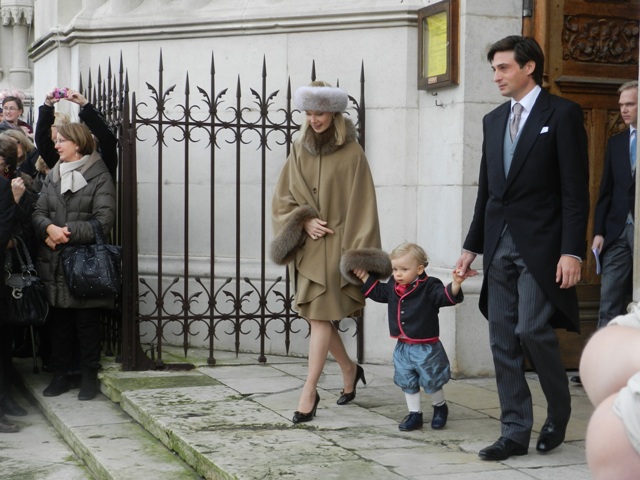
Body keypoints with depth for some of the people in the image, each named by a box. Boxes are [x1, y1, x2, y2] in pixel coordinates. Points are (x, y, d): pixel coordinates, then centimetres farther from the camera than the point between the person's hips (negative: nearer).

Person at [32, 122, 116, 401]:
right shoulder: (52, 176, 13)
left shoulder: (100, 178, -5)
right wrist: (50, 229, -16)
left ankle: (89, 377, 14)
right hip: (54, 264, 5)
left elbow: (103, 221, -13)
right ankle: (60, 376, 21)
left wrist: (66, 232, -16)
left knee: (87, 323, 4)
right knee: (58, 322, 10)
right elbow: (38, 213, 6)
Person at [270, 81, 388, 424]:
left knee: (320, 317, -8)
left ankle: (309, 392, -4)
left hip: (335, 244, -5)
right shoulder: (300, 150, 7)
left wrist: (357, 253, -14)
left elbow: (361, 205, -9)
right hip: (307, 245, 5)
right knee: (317, 316, 10)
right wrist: (304, 220, -8)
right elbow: (282, 197, 10)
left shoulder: (351, 152, -7)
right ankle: (349, 370, 32)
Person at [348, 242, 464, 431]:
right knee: (407, 383, 12)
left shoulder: (429, 287, -16)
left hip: (426, 348, -6)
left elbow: (447, 296, -28)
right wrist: (364, 277, 15)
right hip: (403, 347, 6)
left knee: (431, 382, 8)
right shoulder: (392, 288, 2)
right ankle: (414, 414, 25)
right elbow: (377, 292, 20)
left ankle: (440, 408, 33)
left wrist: (456, 284, -46)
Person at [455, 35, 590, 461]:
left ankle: (559, 410, 12)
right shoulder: (493, 120, 15)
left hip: (540, 245, -6)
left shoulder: (562, 114, -3)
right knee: (503, 340, 4)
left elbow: (575, 189, -9)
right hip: (499, 245, 6)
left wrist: (572, 251, -16)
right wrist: (472, 246, 15)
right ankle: (516, 433, 12)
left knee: (532, 329, -14)